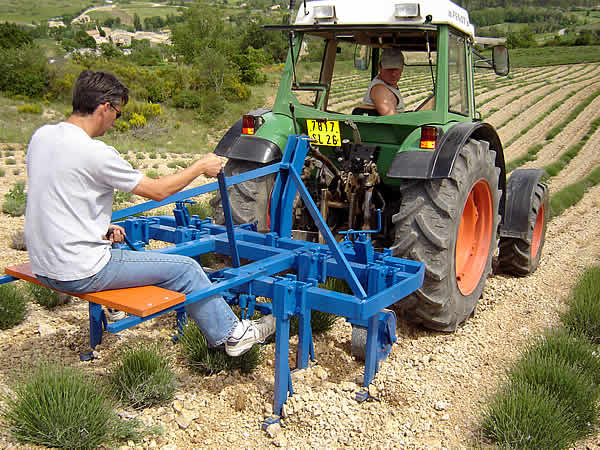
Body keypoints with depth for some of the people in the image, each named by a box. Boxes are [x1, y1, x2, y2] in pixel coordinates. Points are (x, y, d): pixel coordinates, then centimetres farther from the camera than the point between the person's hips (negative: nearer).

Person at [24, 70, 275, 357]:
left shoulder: (41, 136, 4)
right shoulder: (94, 152, -22)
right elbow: (158, 190, -13)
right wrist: (200, 167, 1)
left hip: (42, 266, 9)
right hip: (79, 273, -9)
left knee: (114, 247, 37)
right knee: (184, 268, 0)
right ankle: (231, 334, 12)